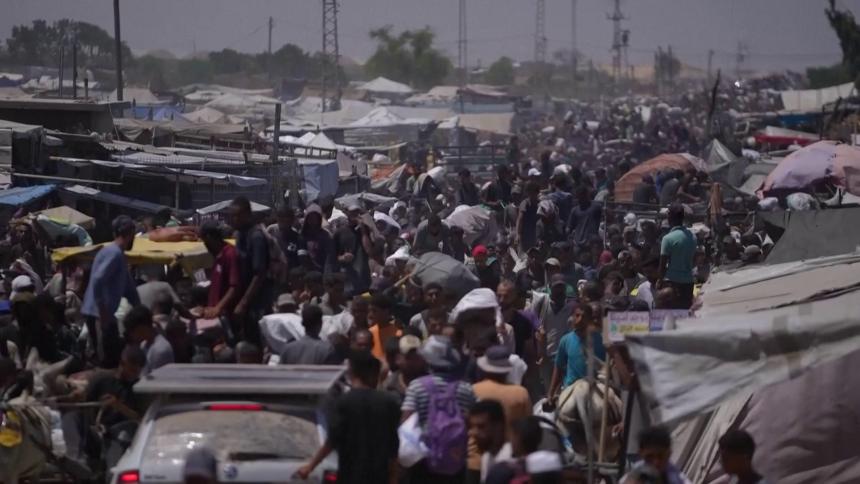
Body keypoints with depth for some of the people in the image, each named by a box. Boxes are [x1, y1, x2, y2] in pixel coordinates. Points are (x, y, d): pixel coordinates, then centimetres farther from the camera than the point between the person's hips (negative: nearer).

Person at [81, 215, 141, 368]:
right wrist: (103, 313, -23)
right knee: (109, 360, -8)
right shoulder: (115, 253, -12)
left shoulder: (115, 253, 19)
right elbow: (98, 281, -25)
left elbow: (128, 287, 27)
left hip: (98, 313, 10)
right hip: (100, 313, -10)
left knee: (105, 359, 13)